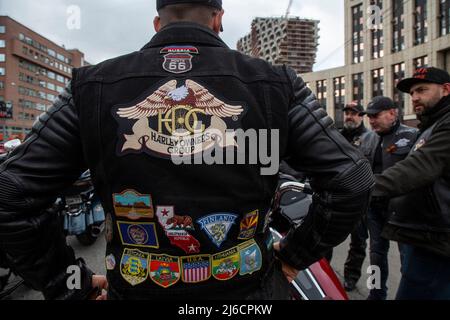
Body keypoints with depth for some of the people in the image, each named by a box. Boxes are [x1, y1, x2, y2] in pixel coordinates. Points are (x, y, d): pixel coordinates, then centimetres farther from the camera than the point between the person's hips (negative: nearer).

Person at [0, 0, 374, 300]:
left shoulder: (94, 86, -6)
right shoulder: (274, 83, -7)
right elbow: (352, 181, -8)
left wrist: (70, 283, 2)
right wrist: (295, 253, 2)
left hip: (134, 288, 1)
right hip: (249, 288, 1)